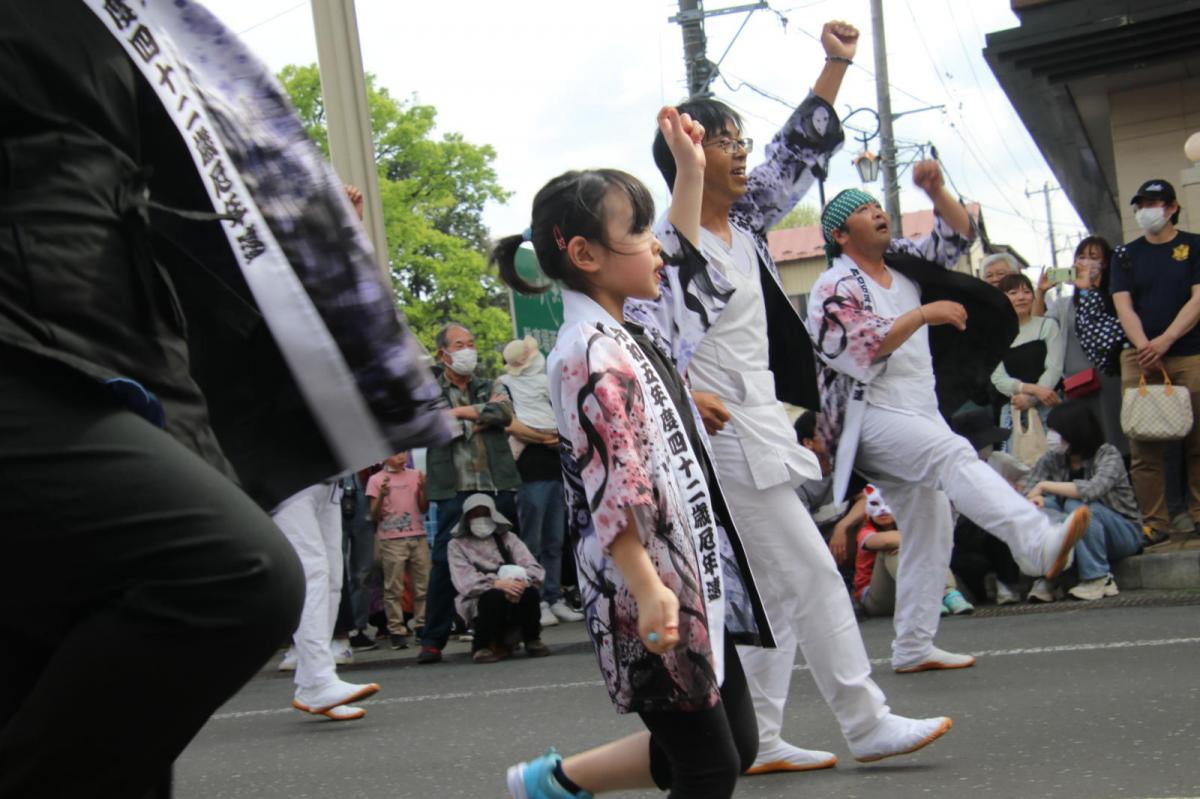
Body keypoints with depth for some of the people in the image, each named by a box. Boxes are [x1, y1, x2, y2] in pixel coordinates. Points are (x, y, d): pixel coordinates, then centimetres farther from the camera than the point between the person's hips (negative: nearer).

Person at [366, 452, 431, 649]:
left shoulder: (415, 476, 11)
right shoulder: (376, 480, 3)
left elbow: (424, 508, 10)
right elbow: (374, 516, 0)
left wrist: (422, 489, -5)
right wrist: (382, 496, -17)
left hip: (418, 537, 3)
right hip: (391, 541, -3)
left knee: (423, 585, 1)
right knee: (393, 588, -6)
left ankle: (423, 626, 7)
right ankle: (396, 631, -4)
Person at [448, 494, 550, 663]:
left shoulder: (507, 538, 15)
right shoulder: (457, 545, 8)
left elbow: (535, 569, 0)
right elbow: (464, 582, -11)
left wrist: (522, 581, -24)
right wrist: (497, 583, -27)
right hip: (478, 604, -2)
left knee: (530, 591, -29)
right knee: (494, 594, -35)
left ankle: (532, 640, -5)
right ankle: (482, 645, -12)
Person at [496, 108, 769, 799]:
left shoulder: (629, 330, 11)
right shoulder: (592, 352, -17)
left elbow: (681, 266, 32)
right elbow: (611, 487, -23)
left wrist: (692, 172, 29)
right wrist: (647, 589, -28)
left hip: (695, 582, 10)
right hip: (654, 595, -10)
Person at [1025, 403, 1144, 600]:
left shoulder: (1108, 455, -18)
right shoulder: (1051, 460, -3)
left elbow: (1092, 490, -37)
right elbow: (1030, 494, -10)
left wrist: (1045, 486, -31)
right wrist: (1035, 499, -34)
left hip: (1124, 533, -5)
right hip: (1076, 538, 5)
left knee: (1077, 505, -32)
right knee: (1045, 505, -19)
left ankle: (1100, 579, -22)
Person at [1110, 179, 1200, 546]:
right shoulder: (1126, 255, 15)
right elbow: (1123, 306, 5)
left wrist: (1165, 341, -15)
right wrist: (1144, 348, -12)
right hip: (1140, 358, 2)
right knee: (1143, 446, -4)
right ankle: (1154, 523, -3)